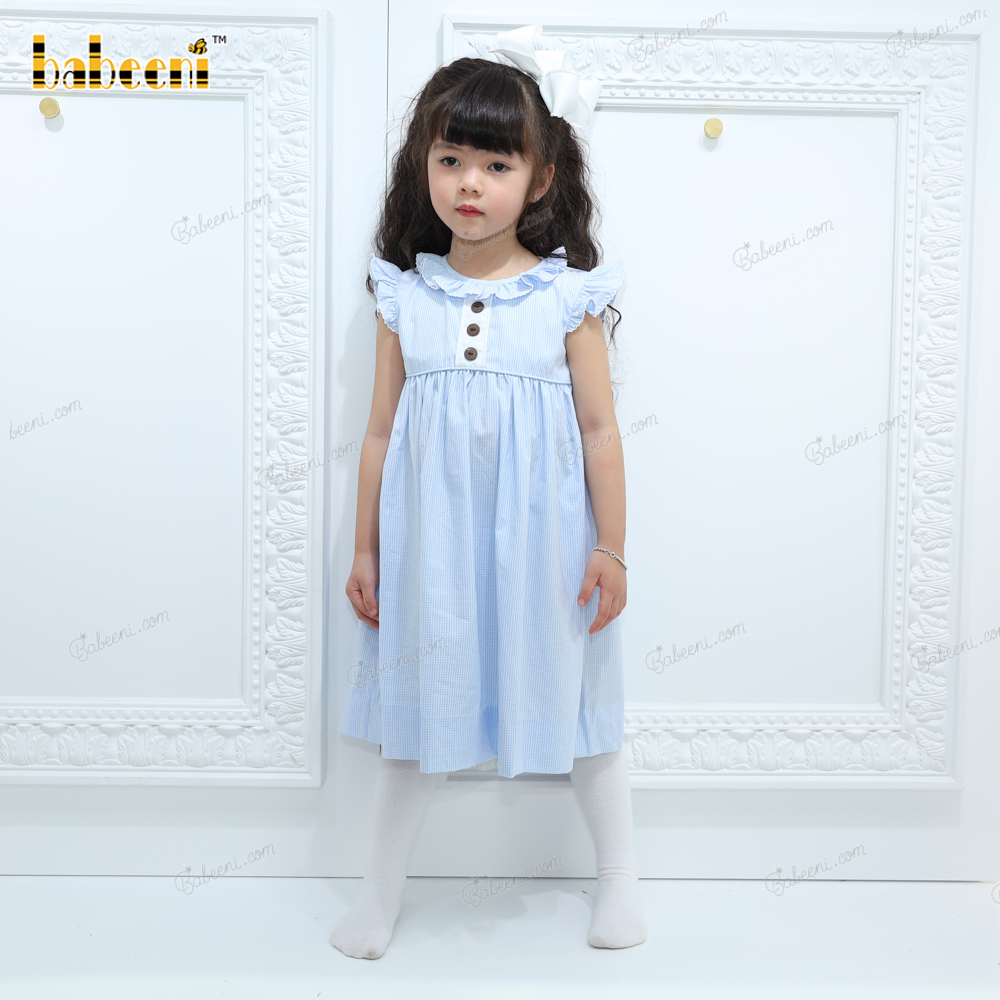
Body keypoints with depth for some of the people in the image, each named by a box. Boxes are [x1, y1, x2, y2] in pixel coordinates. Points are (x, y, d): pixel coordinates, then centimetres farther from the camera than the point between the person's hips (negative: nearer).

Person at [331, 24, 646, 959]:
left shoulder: (567, 295, -4)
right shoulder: (403, 296, 1)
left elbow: (600, 429, -2)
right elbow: (381, 430, 5)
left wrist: (609, 549, -2)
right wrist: (365, 547, 6)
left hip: (540, 537, -1)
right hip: (429, 538, 2)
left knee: (575, 694, 13)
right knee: (417, 702, 12)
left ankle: (619, 874, 35)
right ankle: (380, 889, 31)